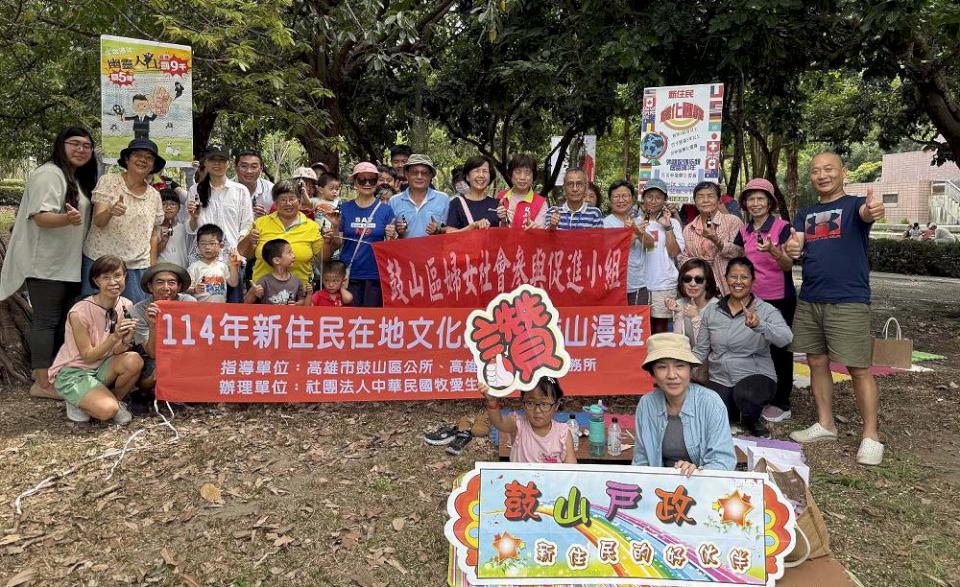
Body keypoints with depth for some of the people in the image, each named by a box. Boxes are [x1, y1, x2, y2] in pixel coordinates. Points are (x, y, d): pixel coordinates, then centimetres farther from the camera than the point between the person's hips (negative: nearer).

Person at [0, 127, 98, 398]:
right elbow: (41, 217, -24)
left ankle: (52, 373, 24)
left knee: (63, 322, 14)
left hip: (69, 265, 10)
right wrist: (67, 218, -40)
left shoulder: (80, 179, 16)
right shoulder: (49, 174, -13)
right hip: (46, 265, -9)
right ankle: (42, 383, 0)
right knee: (46, 321, -5)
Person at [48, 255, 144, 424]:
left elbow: (116, 352, -6)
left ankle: (116, 400, 0)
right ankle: (78, 402, 5)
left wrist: (125, 341, -29)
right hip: (72, 372, -5)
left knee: (134, 361, -27)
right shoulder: (80, 312, -22)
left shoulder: (126, 306, -7)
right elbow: (87, 356, -17)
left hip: (102, 367, 5)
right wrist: (114, 337, -32)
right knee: (107, 410, -29)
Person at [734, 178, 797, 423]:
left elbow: (789, 265, -16)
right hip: (754, 299, 5)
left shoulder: (782, 227, -9)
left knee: (779, 350, 4)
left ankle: (781, 404, 14)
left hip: (780, 299, -5)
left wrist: (772, 250, -34)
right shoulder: (744, 231, 6)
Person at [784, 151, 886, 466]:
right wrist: (790, 248, -22)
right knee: (817, 363, 12)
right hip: (809, 300, 6)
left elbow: (865, 214, -25)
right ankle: (825, 425, 24)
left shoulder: (854, 204, -2)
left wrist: (872, 210, -51)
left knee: (858, 369, -4)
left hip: (848, 301, -6)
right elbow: (794, 247, 3)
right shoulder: (805, 214, 14)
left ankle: (871, 436, 5)